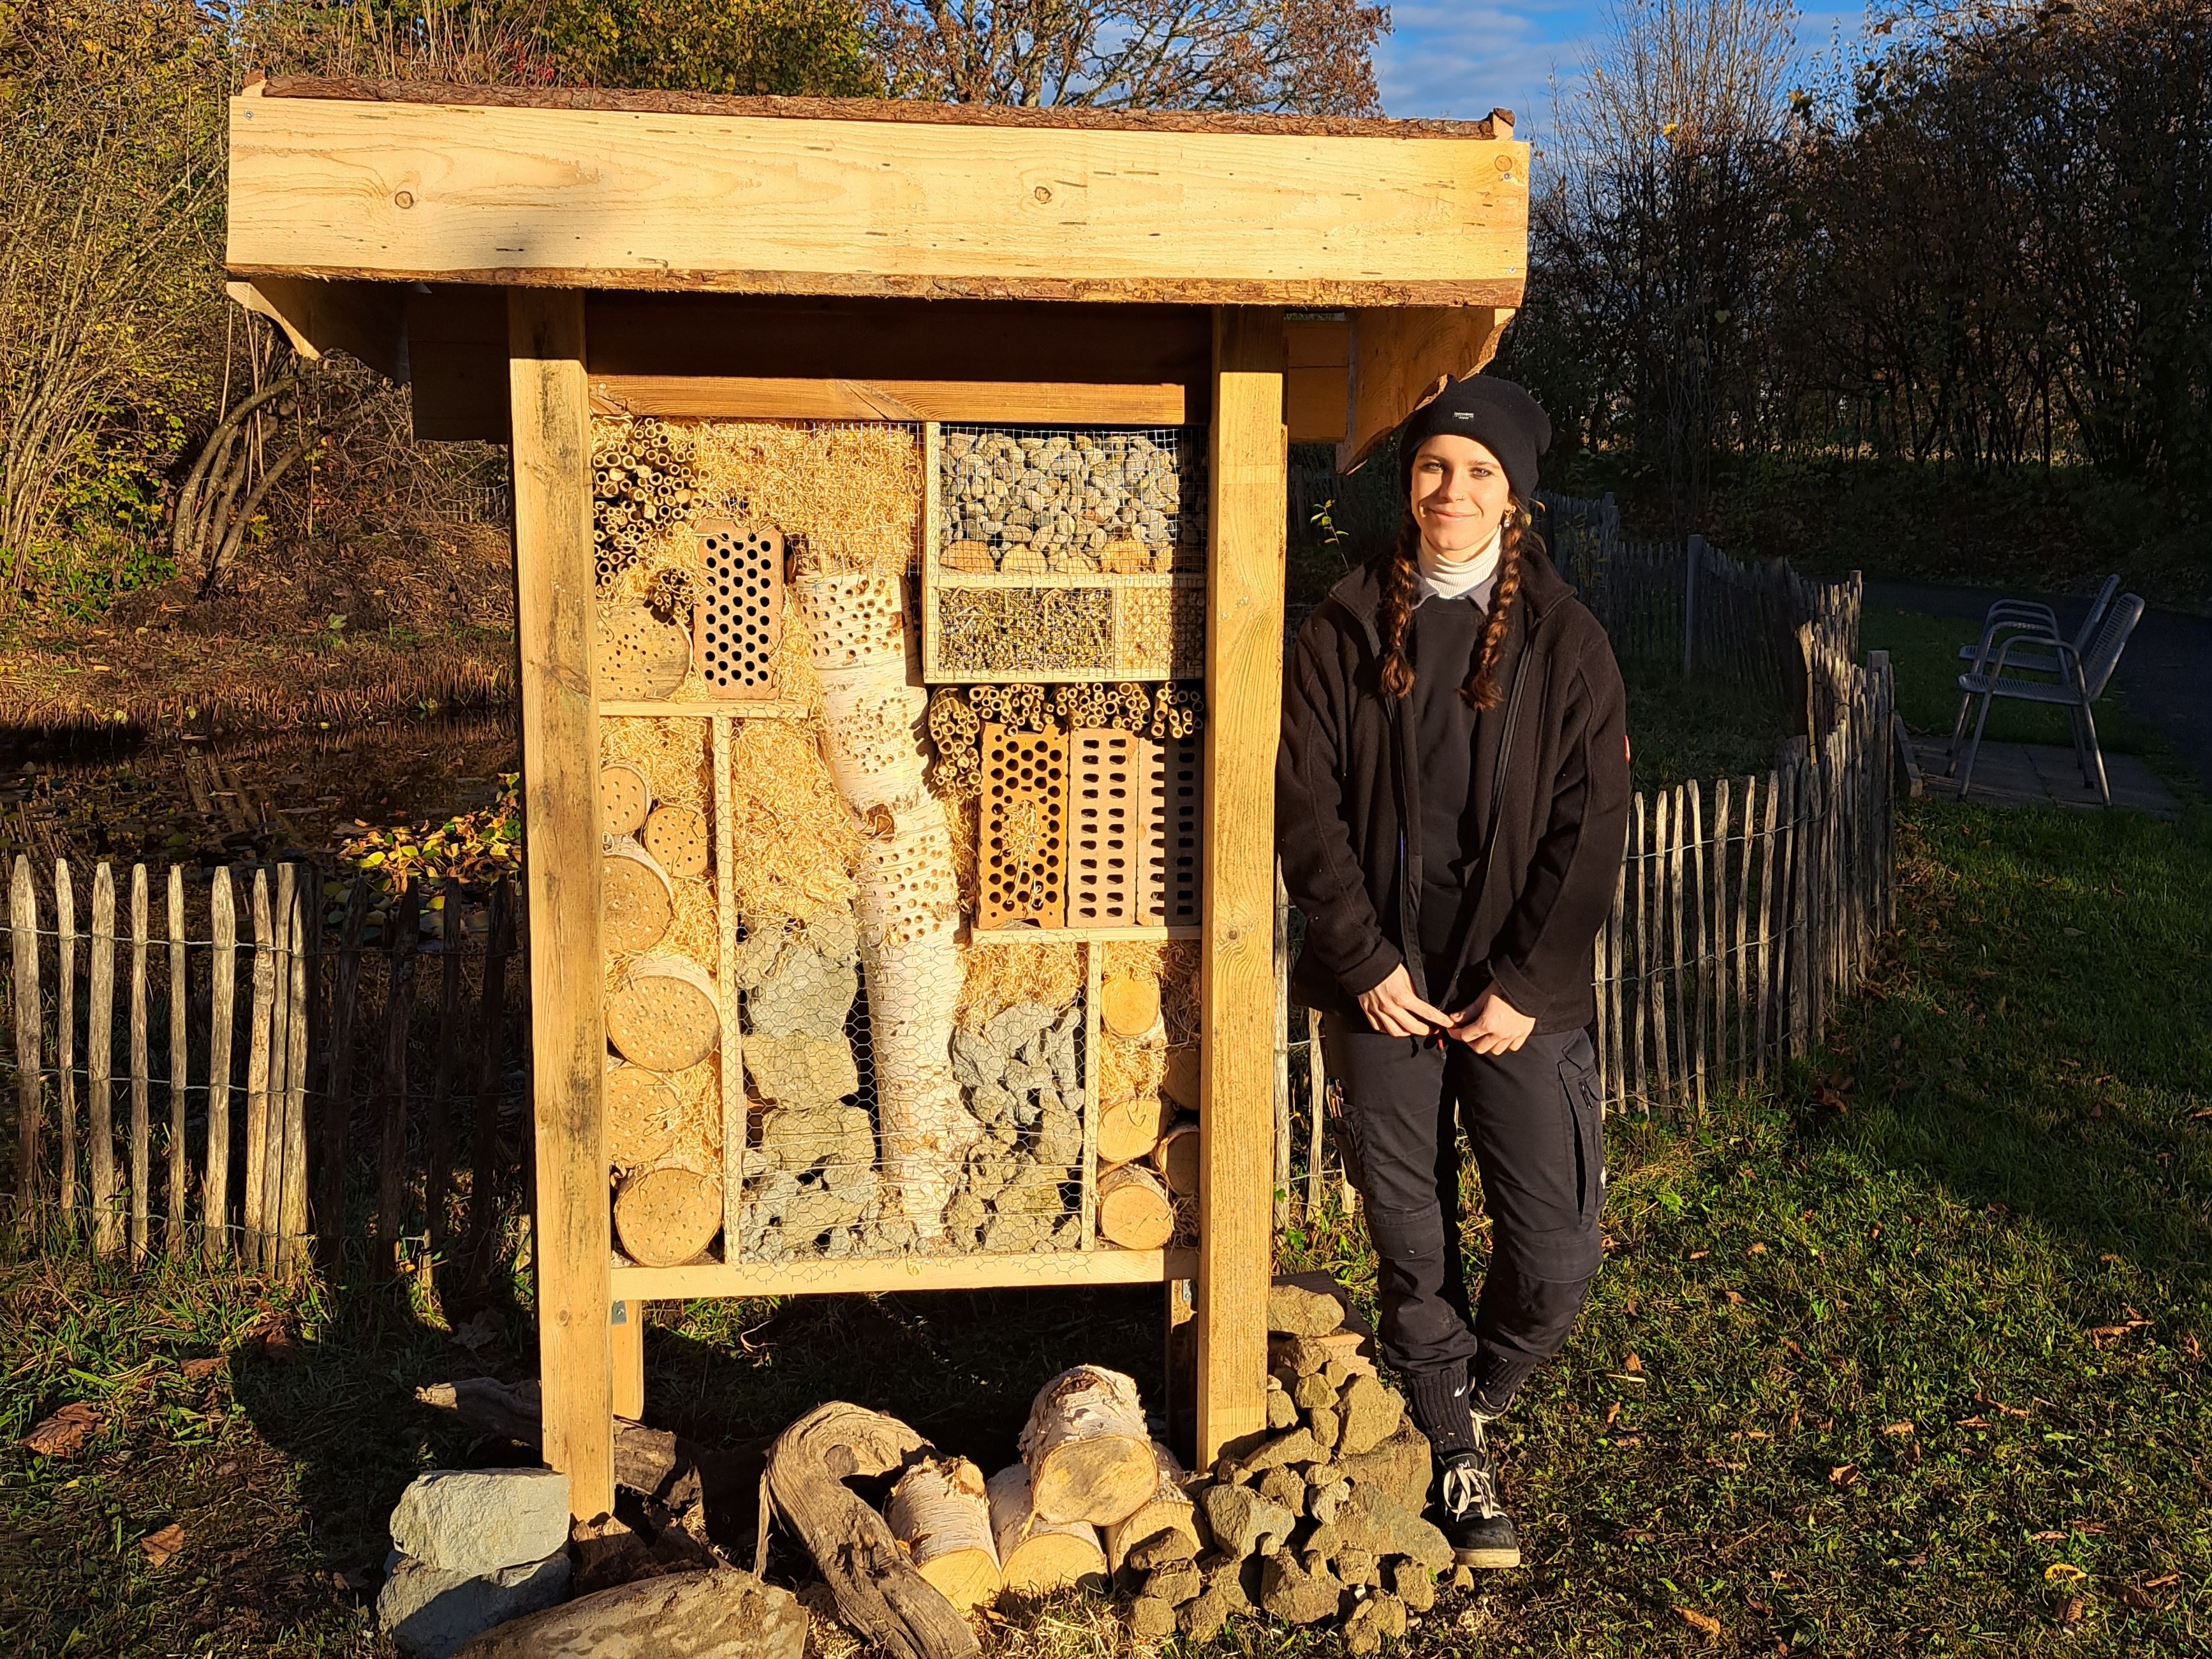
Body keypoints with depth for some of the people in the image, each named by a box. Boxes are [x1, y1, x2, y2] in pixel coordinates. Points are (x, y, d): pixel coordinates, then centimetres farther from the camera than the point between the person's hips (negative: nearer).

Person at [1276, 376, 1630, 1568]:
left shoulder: (1562, 638, 1)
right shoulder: (1347, 630, 2)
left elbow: (1593, 827, -1)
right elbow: (1304, 803, 0)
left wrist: (1527, 986, -8)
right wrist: (1366, 964, -7)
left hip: (1521, 988, 0)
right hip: (1385, 982, 1)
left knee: (1557, 1252, -2)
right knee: (1410, 1242, 8)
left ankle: (1476, 1398, 28)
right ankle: (1456, 1453, 30)